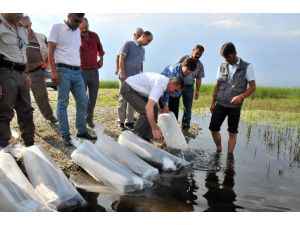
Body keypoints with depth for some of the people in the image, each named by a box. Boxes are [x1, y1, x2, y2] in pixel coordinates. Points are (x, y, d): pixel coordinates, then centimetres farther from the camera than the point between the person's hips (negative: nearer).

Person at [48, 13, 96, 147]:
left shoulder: (77, 31, 17)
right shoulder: (57, 28, -1)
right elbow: (50, 51, -6)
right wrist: (53, 71, -14)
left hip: (77, 72, 6)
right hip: (63, 71, -6)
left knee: (83, 101, 5)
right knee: (63, 103, -2)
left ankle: (81, 131, 16)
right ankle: (65, 135, 4)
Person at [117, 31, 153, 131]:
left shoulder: (143, 49, 14)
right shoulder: (128, 44, -5)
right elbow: (121, 59, -9)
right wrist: (122, 73, -14)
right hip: (126, 77, -6)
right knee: (123, 100, 1)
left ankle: (130, 121, 17)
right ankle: (121, 122, 9)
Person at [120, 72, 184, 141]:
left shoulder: (164, 80, 0)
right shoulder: (160, 85, -30)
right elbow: (148, 107, -39)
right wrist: (154, 129, -38)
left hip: (136, 89, 10)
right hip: (128, 89, -10)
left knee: (154, 109, 3)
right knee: (145, 111, -20)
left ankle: (145, 137, 8)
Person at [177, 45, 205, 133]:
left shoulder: (200, 65, 6)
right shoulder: (184, 58, -3)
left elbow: (199, 79, 10)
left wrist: (197, 91, 5)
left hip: (189, 87, 3)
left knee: (188, 109, 5)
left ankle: (185, 128, 14)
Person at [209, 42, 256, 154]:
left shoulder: (247, 67, -4)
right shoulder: (222, 66, 6)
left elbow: (253, 87, -4)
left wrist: (241, 97, -21)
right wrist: (213, 103, 10)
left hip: (235, 106, -3)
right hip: (220, 104, 3)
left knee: (232, 132, 5)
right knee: (213, 128, 1)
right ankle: (218, 150, 23)